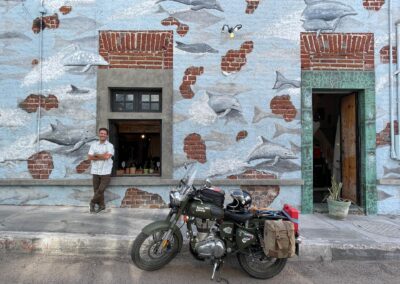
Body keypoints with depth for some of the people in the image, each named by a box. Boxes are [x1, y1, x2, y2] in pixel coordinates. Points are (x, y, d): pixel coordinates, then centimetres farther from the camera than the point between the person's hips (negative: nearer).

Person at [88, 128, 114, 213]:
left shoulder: (110, 146, -1)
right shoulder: (93, 145, 9)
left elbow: (107, 156, -17)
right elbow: (89, 157, -1)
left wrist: (96, 155, -4)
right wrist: (102, 157, -10)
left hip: (105, 172, -3)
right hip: (95, 171, 3)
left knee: (101, 190, -6)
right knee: (97, 190, 7)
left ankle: (93, 202, 15)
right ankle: (101, 205, 21)